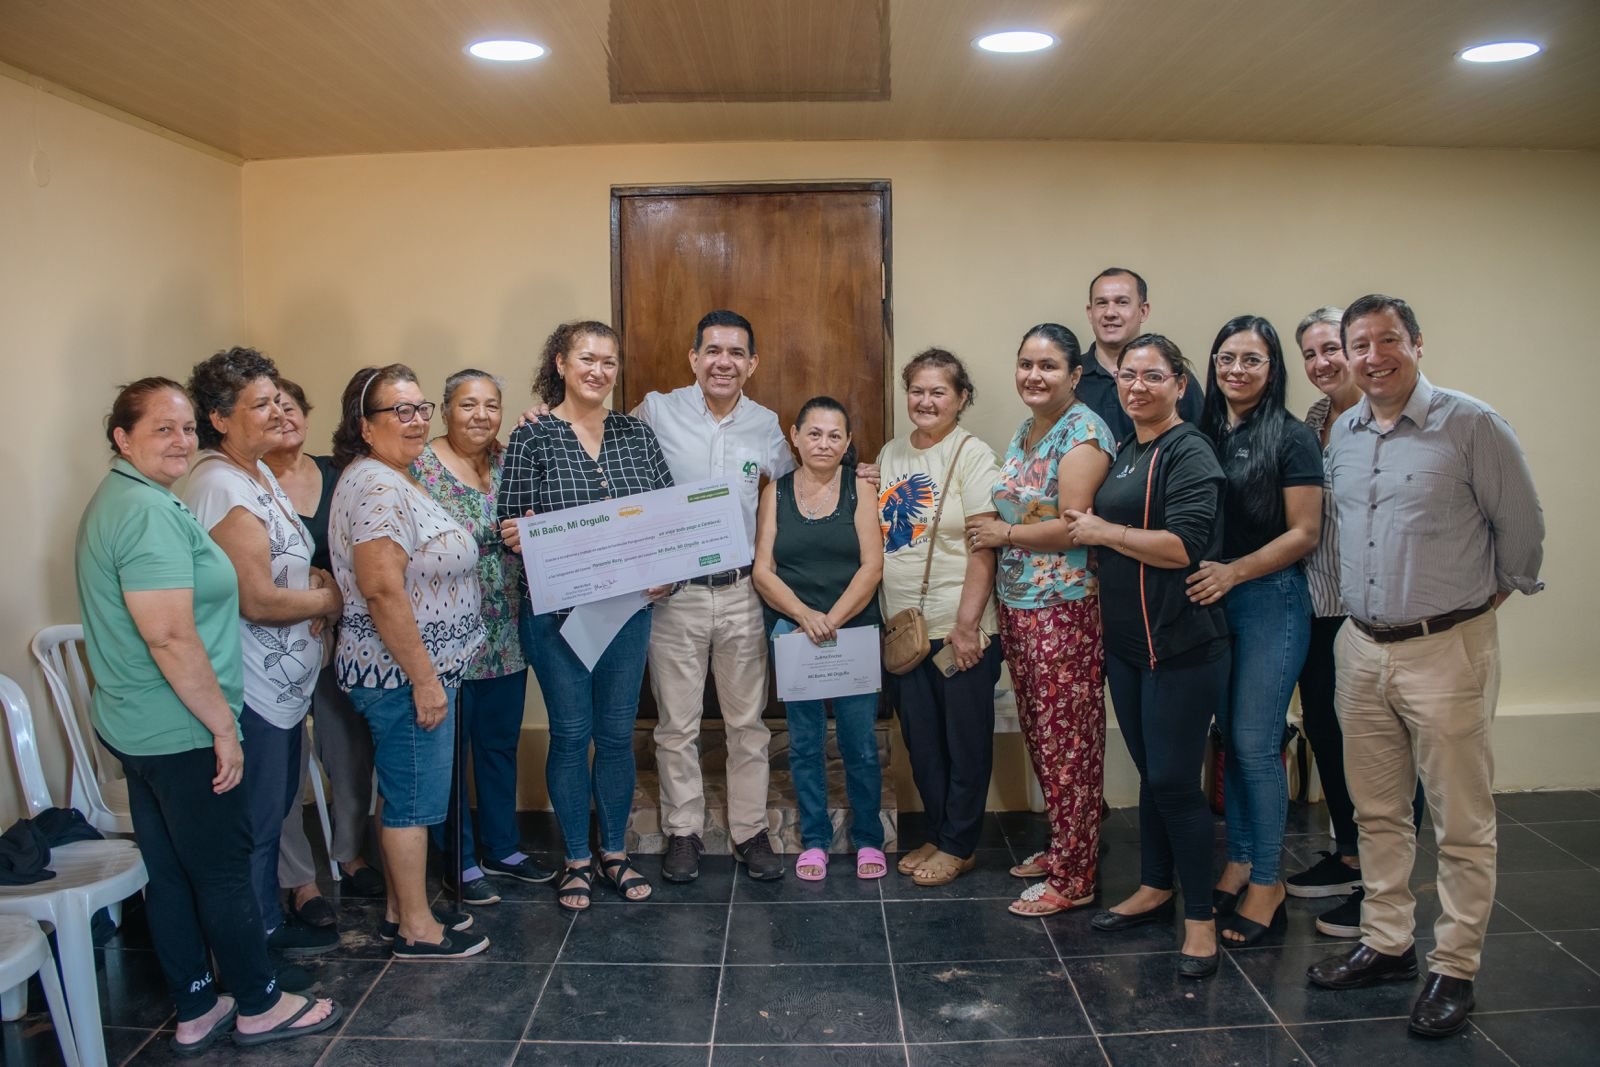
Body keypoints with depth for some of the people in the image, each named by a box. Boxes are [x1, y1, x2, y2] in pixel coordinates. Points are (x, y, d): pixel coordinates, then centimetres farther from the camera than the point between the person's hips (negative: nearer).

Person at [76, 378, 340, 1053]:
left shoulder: (115, 502, 14)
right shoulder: (149, 512, -21)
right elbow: (171, 637, -26)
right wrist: (223, 726, -19)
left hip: (134, 728, 10)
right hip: (181, 734, -10)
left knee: (170, 874, 16)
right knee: (224, 872, 5)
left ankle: (196, 1013, 29)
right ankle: (259, 1007, 20)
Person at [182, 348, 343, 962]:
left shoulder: (258, 473, 10)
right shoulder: (222, 487, -22)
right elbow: (257, 600, -26)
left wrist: (313, 579, 1)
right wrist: (329, 598, -10)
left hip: (282, 681, 10)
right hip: (252, 688, -10)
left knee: (275, 811, 21)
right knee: (256, 825, 5)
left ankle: (271, 923, 37)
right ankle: (261, 941, 21)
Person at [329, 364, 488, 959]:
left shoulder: (395, 480, 14)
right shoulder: (377, 487, -19)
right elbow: (383, 592, -26)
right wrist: (425, 679, -23)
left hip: (416, 670, 10)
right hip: (405, 674, -10)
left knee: (406, 794, 18)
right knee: (415, 798, 1)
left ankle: (401, 910, 31)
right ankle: (417, 929, 15)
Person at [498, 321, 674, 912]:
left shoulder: (637, 433, 6)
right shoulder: (532, 438, -4)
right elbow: (511, 527, -4)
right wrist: (512, 535, -27)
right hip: (555, 610, -3)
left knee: (617, 731, 11)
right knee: (570, 733, 7)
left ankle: (614, 852, 29)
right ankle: (577, 860, 24)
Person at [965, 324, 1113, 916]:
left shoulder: (1083, 433, -13)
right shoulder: (1025, 432, 14)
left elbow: (1071, 527, -20)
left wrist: (1003, 534, -8)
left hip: (1065, 611, -9)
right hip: (1018, 607, 9)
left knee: (1068, 744, 0)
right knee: (1039, 735, 17)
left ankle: (1074, 878, 12)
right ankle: (1060, 846, 32)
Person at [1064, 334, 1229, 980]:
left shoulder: (1188, 453, -12)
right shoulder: (1125, 453, 14)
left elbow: (1183, 545, -24)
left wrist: (1104, 531, -19)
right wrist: (1086, 526, 11)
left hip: (1181, 643, -8)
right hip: (1127, 641, 8)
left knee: (1174, 780, -4)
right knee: (1151, 772, 17)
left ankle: (1200, 917, 11)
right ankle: (1155, 889, 32)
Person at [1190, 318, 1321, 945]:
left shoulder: (1290, 438, -6)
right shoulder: (1203, 433, 9)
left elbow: (1304, 533, -10)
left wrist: (1234, 571, -18)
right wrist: (1197, 573, 1)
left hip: (1270, 599, -5)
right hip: (1210, 602, 5)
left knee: (1256, 744, -3)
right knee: (1229, 739, 12)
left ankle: (1267, 883, 11)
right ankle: (1239, 862, 25)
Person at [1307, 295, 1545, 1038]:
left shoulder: (1471, 425, -9)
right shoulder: (1342, 435, 8)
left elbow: (1522, 528, -2)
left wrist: (1492, 594, 7)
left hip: (1447, 649, -5)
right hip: (1362, 648, 6)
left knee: (1462, 823, 4)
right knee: (1377, 812, 15)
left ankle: (1454, 970, 18)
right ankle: (1386, 946, 29)